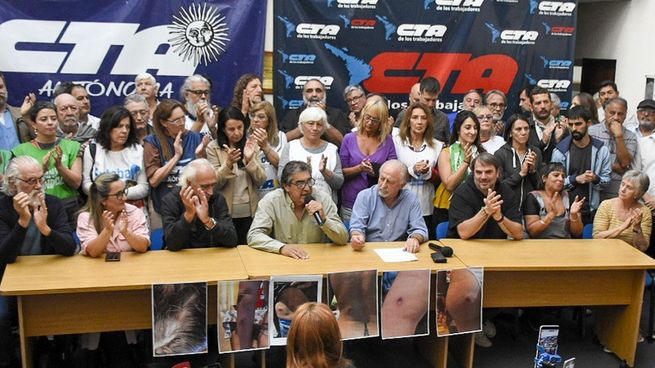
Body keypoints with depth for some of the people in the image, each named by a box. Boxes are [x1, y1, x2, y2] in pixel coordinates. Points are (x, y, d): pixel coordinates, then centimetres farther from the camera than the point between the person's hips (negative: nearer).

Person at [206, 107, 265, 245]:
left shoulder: (251, 146, 4)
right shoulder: (213, 148, -5)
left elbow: (261, 180, -2)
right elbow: (215, 183, -10)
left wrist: (250, 159, -17)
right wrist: (228, 163, -25)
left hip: (250, 212, 2)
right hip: (226, 212, -2)